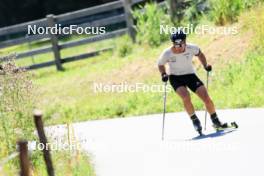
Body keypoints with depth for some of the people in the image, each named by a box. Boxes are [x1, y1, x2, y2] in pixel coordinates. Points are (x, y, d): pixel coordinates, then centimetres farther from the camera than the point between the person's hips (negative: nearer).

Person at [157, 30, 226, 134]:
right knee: (186, 97, -29)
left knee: (206, 98, -11)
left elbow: (199, 54, 7)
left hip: (190, 75, 2)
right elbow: (160, 64, -1)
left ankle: (215, 121, 9)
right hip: (175, 78, -2)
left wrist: (205, 65, -4)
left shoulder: (191, 48, -17)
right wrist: (163, 74, -17)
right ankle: (195, 120, -8)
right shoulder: (167, 53, -20)